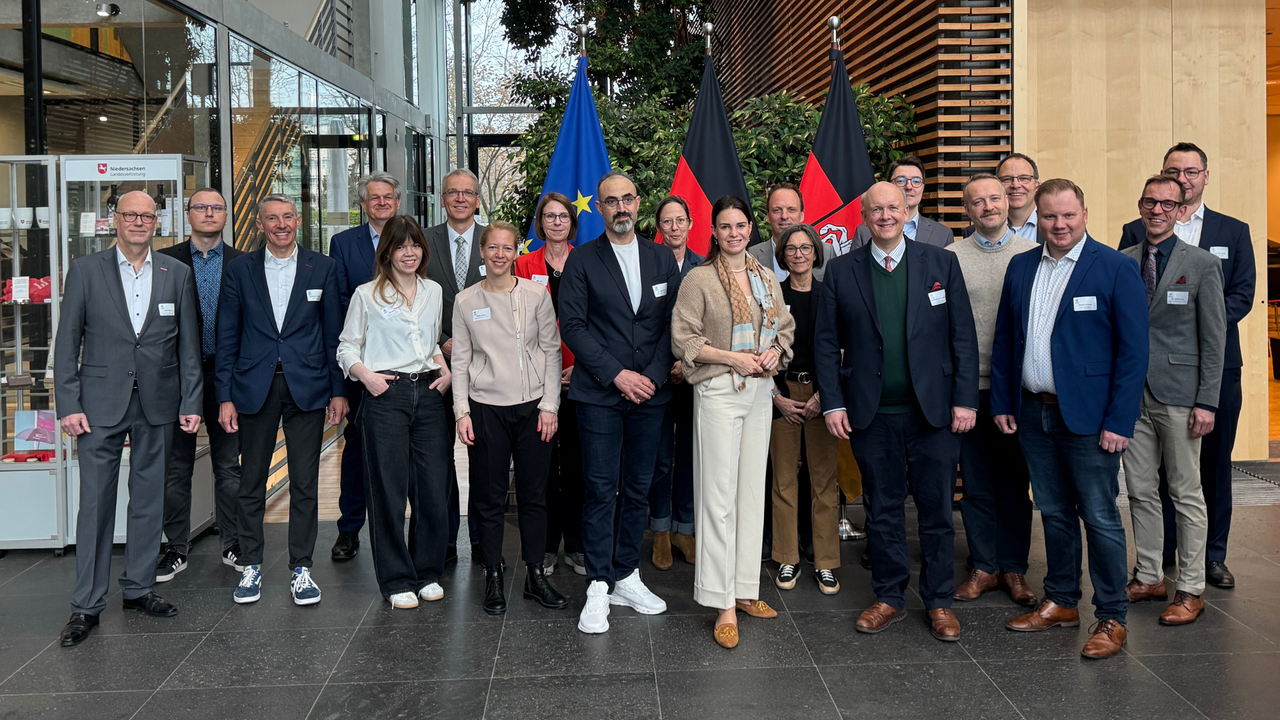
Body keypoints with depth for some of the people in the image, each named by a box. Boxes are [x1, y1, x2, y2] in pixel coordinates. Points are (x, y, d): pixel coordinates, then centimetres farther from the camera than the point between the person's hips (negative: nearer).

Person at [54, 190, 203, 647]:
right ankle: (87, 605, 9)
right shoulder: (86, 271, 2)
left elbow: (188, 345, 6)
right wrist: (68, 405, -7)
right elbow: (67, 343, 0)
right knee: (95, 503, 1)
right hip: (101, 404, -2)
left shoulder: (177, 274, 6)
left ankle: (138, 588, 23)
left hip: (157, 404, 2)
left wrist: (191, 403, 1)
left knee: (149, 500, 10)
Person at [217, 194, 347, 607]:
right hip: (255, 388, 1)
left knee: (305, 484, 4)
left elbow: (334, 333, 5)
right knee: (251, 483, 8)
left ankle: (301, 569, 15)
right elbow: (227, 337, 5)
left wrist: (338, 391, 1)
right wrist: (225, 397, 0)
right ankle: (251, 567, 21)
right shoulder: (240, 270, 5)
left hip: (306, 387, 0)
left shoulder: (322, 268, 4)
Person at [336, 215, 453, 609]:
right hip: (385, 395, -3)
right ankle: (397, 580, 12)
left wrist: (445, 370, 7)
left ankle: (428, 573, 20)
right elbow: (347, 346, 6)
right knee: (388, 491, 0)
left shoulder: (434, 292, 14)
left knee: (434, 489, 3)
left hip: (428, 393, 4)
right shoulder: (367, 294, 2)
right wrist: (365, 375, -11)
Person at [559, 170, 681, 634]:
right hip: (599, 395, -3)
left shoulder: (662, 259, 11)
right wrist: (617, 374, -12)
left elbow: (672, 325, 7)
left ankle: (626, 577, 21)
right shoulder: (582, 261, 1)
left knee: (638, 490, 9)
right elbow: (573, 326, -5)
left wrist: (653, 377, -6)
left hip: (650, 393, 3)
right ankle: (599, 588, 5)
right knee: (600, 491, -3)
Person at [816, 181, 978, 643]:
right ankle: (889, 598, 25)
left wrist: (965, 399, -3)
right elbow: (826, 342, 5)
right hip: (871, 415, 1)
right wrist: (832, 403, -2)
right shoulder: (841, 272, 4)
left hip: (934, 413, 0)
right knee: (883, 513, 11)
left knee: (937, 511, 7)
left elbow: (963, 336, 3)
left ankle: (939, 601, 22)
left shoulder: (942, 263, 3)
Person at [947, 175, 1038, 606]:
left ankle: (1014, 567, 20)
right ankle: (985, 566, 19)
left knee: (1016, 480, 8)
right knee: (976, 481, 6)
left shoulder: (1033, 254, 6)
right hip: (969, 384, 0)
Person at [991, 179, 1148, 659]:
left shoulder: (1116, 268, -7)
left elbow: (1133, 350, -9)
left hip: (1088, 418, -5)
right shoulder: (1021, 268, 9)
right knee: (1054, 514, 15)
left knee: (1100, 519, 2)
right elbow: (1004, 340, 13)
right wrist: (1001, 402, 8)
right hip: (1033, 414, 5)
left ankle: (1111, 619, 15)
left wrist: (1120, 421, -14)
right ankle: (1061, 603, 29)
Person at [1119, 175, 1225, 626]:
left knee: (1187, 495, 3)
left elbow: (1214, 339, -4)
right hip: (1132, 393, 4)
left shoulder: (1203, 264, -2)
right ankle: (1149, 577, 24)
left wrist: (1207, 402, -9)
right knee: (1140, 492, 11)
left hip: (1179, 396, -4)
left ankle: (1190, 589, 13)